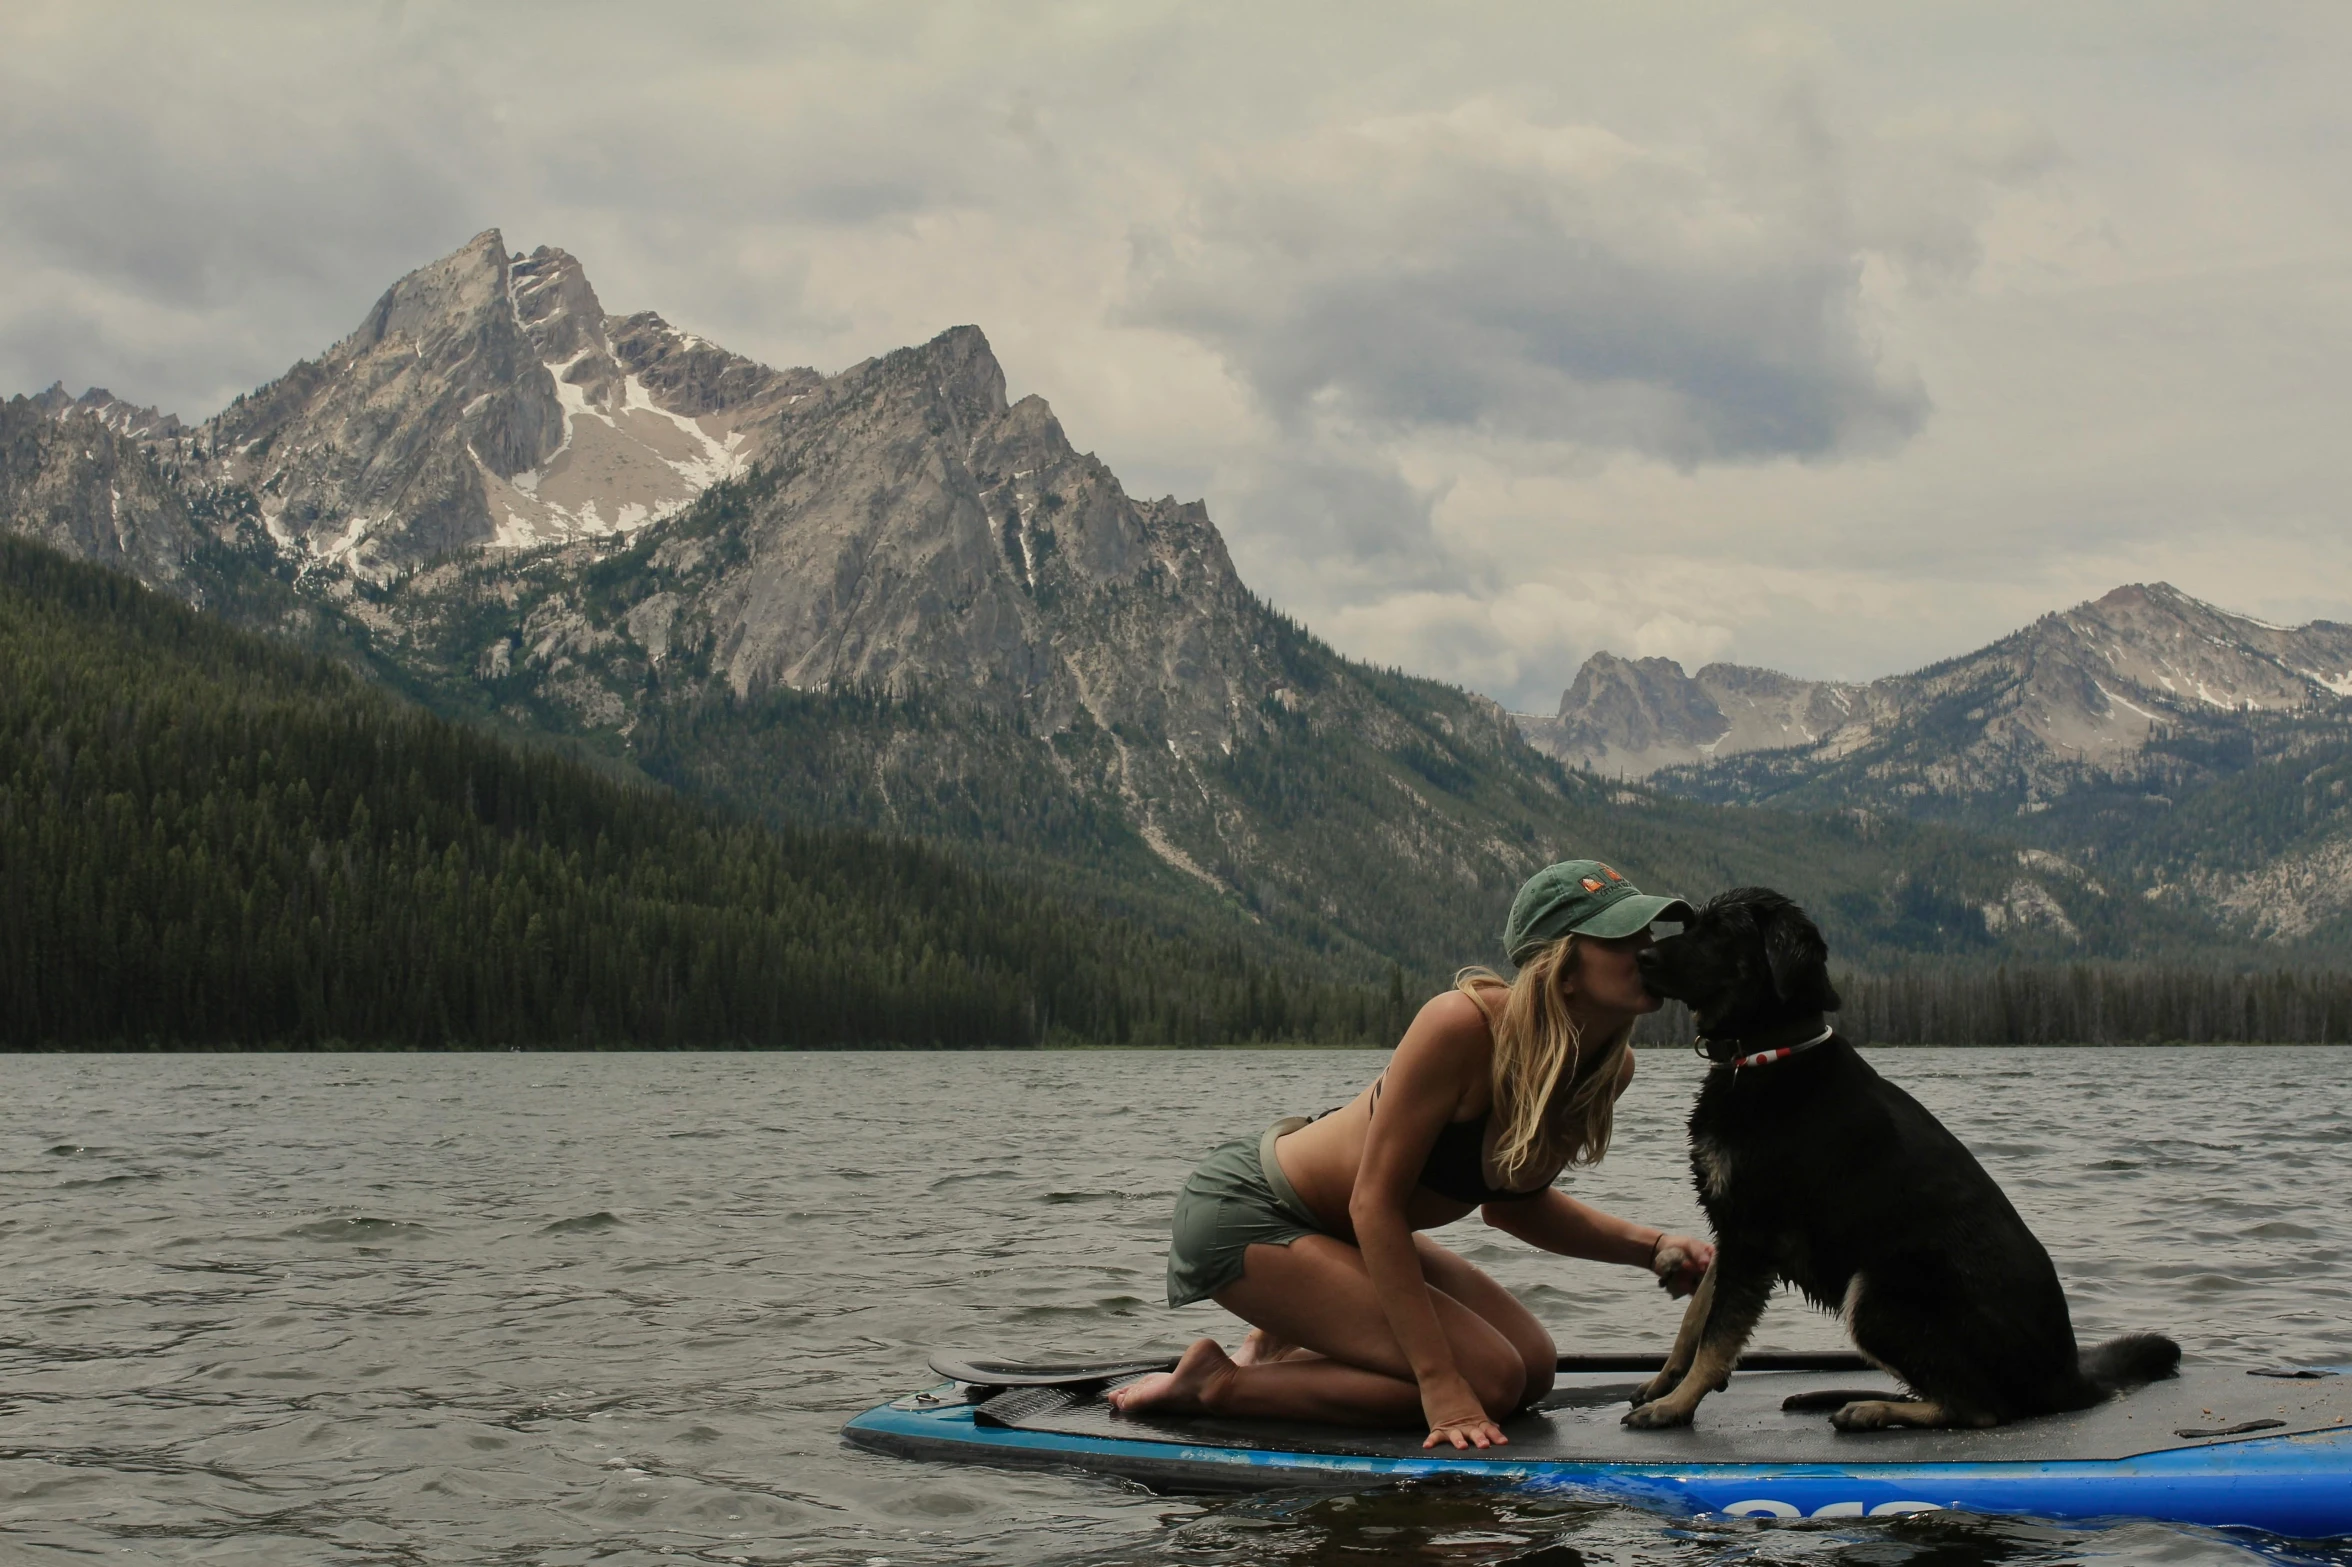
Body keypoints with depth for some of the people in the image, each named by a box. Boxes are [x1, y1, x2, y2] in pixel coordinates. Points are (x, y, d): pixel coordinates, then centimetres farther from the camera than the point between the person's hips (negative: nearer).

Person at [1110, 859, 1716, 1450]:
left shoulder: (1609, 1068, -6)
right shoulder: (1466, 1026, -29)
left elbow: (1511, 1201, 11)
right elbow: (1375, 1203, -26)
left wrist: (1649, 1247, -4)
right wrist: (1439, 1382, -30)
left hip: (1343, 1232, 9)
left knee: (1534, 1366, 7)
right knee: (1488, 1380, -17)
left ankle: (1280, 1348, 15)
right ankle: (1218, 1384, -7)